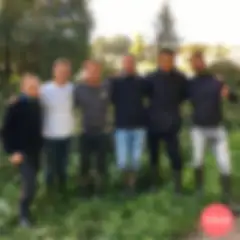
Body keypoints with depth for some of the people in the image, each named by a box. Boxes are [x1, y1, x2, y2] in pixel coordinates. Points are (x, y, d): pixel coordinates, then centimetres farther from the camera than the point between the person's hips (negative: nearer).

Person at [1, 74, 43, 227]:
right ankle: (24, 216, 3)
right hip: (22, 152, -6)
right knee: (30, 184, -13)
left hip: (36, 151, 6)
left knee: (31, 183, 14)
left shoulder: (38, 106, 5)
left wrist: (40, 146, 12)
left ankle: (26, 210, 32)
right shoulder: (15, 107, -12)